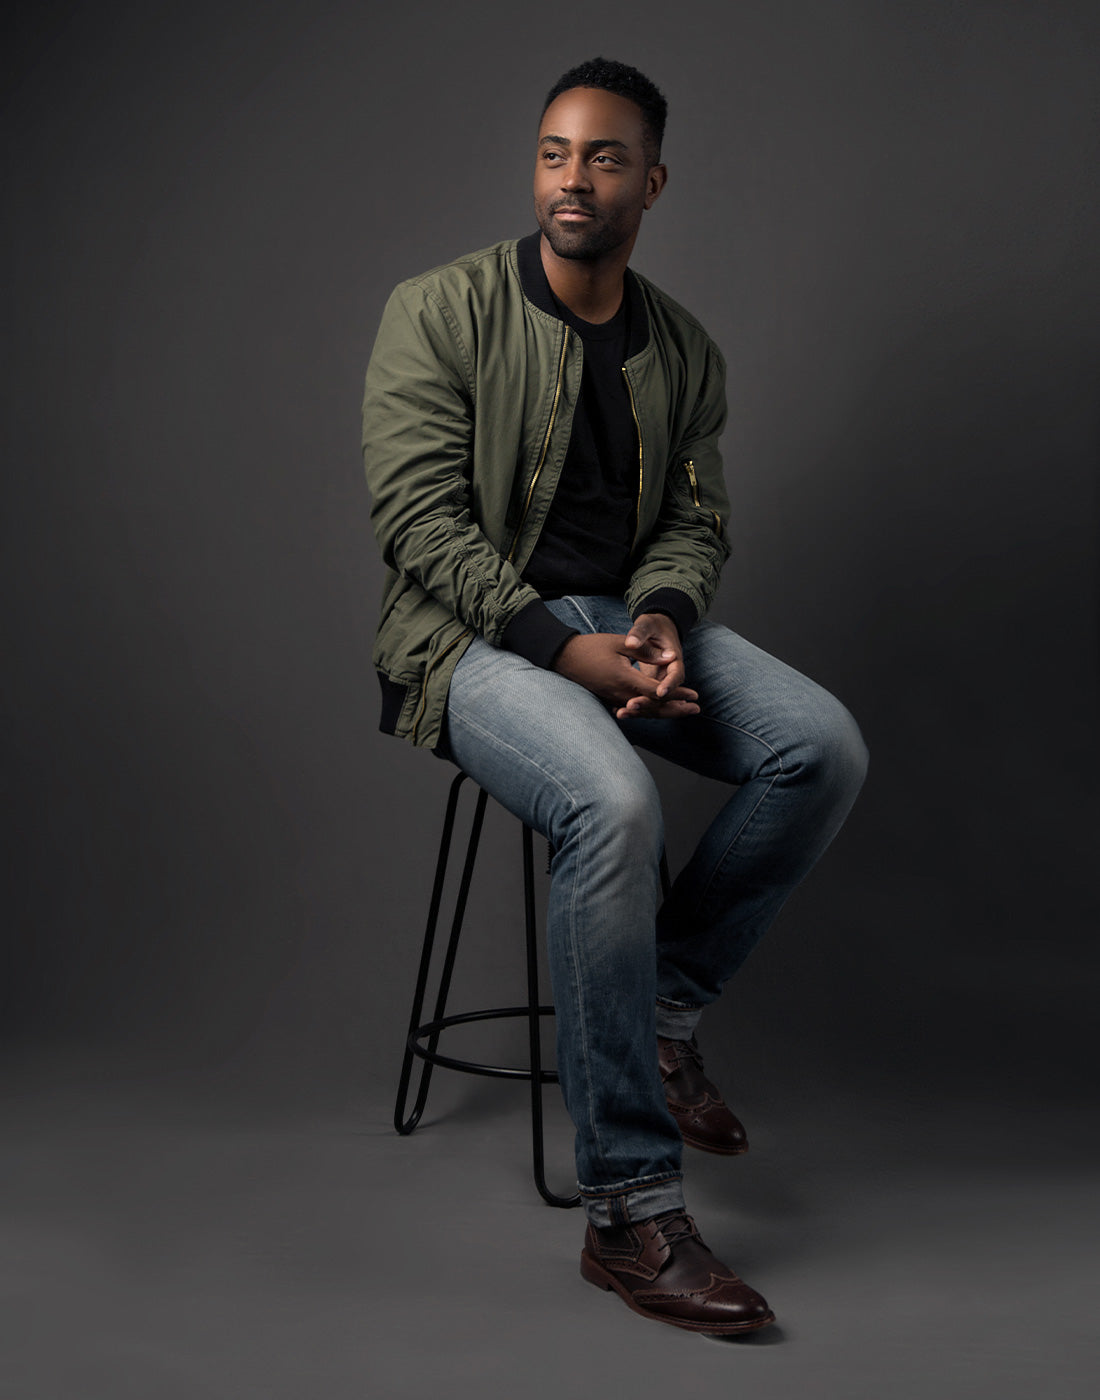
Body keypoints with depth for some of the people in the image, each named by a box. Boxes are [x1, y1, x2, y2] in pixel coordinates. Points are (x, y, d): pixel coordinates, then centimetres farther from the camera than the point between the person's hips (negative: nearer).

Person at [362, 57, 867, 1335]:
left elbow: (698, 516, 13)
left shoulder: (683, 348, 11)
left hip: (628, 618, 6)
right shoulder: (440, 313, -5)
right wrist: (565, 649, -22)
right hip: (474, 637, -5)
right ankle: (629, 1214, -26)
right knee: (614, 806, -35)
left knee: (824, 747, -19)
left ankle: (663, 1006, 0)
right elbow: (416, 516, -13)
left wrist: (663, 616, -12)